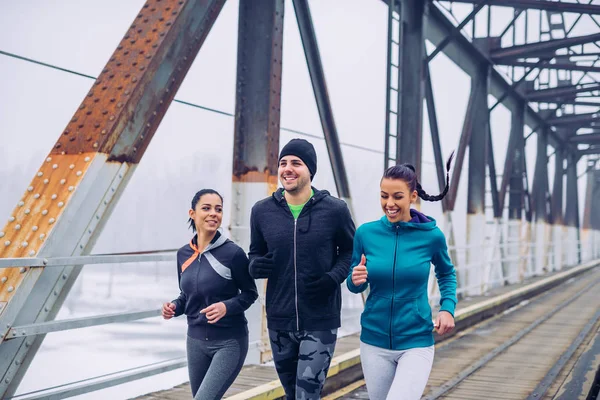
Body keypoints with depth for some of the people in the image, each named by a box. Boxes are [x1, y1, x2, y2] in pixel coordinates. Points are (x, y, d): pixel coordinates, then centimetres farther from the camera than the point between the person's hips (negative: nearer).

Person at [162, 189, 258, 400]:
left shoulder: (233, 252, -14)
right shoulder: (183, 254, 2)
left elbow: (250, 293, -6)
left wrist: (226, 307, -23)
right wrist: (175, 307, -6)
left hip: (230, 342, -6)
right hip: (196, 340, 6)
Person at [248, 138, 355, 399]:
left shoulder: (334, 209, -6)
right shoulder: (262, 211, 1)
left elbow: (351, 250, 5)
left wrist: (335, 276, -14)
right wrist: (255, 265, -11)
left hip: (320, 322, -3)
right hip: (279, 321, 4)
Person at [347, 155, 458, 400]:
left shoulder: (431, 235, -8)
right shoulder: (366, 233, -5)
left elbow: (446, 274, 12)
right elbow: (354, 285, 6)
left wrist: (447, 307, -4)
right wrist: (356, 280, -17)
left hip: (416, 343, -2)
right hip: (374, 342, 2)